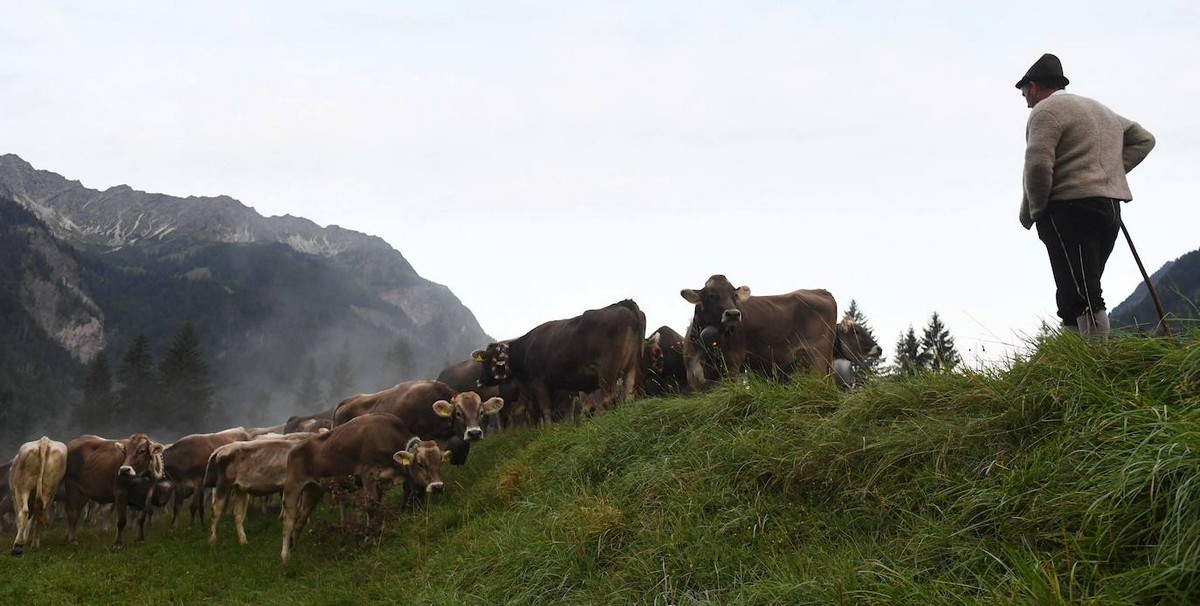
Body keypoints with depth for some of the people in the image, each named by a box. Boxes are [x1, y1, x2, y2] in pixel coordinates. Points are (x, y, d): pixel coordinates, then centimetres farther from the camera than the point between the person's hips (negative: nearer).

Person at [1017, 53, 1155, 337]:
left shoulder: (1045, 111, -3)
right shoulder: (1098, 108, 26)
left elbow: (1038, 166, -16)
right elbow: (1143, 139, 30)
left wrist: (1032, 211, -3)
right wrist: (1111, 171, 19)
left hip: (1071, 209, -9)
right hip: (1110, 208, 9)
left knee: (1079, 296, -15)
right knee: (1074, 295, 9)